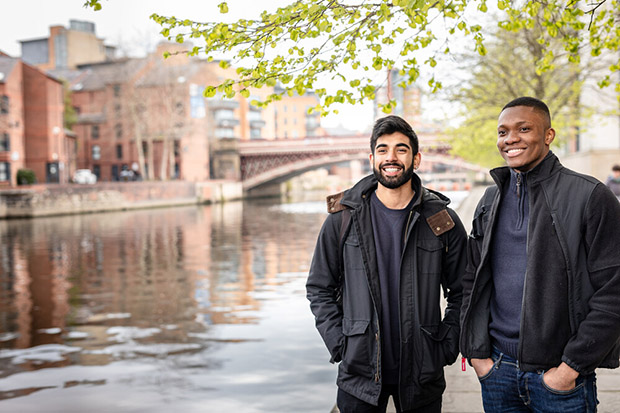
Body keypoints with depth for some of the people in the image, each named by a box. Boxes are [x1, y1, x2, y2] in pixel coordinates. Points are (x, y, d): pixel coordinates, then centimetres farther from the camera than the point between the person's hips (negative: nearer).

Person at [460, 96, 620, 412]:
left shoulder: (590, 196, -8)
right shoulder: (491, 201, 8)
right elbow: (470, 282, 11)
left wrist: (572, 366, -13)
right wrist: (476, 353, 2)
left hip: (562, 376, -4)